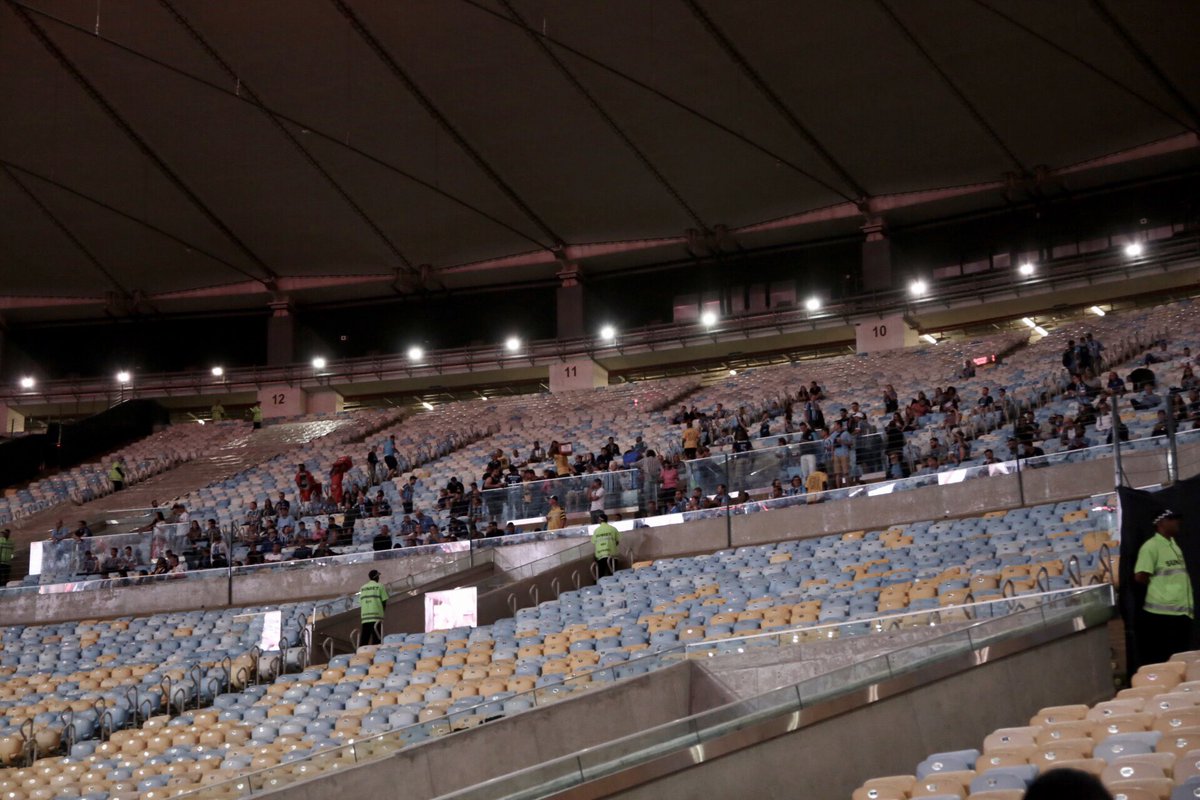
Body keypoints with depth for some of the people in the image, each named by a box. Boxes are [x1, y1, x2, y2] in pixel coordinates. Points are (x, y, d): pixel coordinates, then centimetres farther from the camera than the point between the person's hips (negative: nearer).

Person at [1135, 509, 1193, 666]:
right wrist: (1159, 586, -4)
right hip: (1160, 614, -9)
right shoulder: (1151, 546, -11)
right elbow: (1140, 576, -20)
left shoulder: (1174, 544, 17)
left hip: (1182, 612, 9)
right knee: (1161, 662, -5)